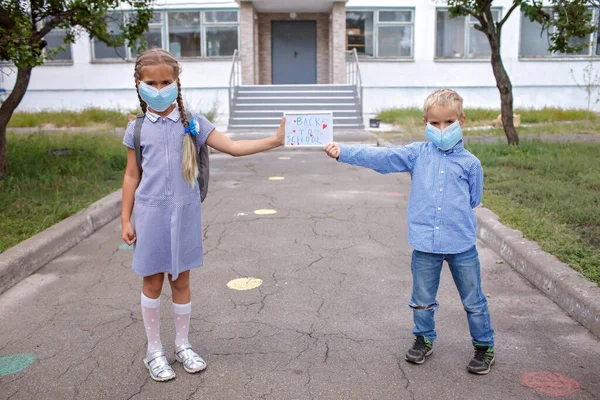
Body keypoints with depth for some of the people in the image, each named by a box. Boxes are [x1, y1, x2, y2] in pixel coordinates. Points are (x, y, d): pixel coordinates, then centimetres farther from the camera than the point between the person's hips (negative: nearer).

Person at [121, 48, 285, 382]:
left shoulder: (192, 123, -1)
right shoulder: (138, 128, 1)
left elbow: (232, 147, -6)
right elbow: (132, 176, 5)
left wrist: (274, 140, -18)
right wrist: (126, 219, 3)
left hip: (184, 213, 1)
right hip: (150, 213, 0)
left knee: (181, 280, 12)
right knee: (153, 281, 9)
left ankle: (183, 345, 30)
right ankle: (155, 350, 26)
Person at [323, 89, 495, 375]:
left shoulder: (470, 163, 0)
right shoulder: (417, 154, 0)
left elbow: (474, 199, 12)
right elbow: (380, 157, -10)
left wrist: (455, 214, 3)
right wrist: (343, 152, -19)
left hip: (462, 245, -1)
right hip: (425, 244, 1)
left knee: (473, 300, 12)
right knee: (422, 299, 16)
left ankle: (484, 346, 31)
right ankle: (424, 340, 38)